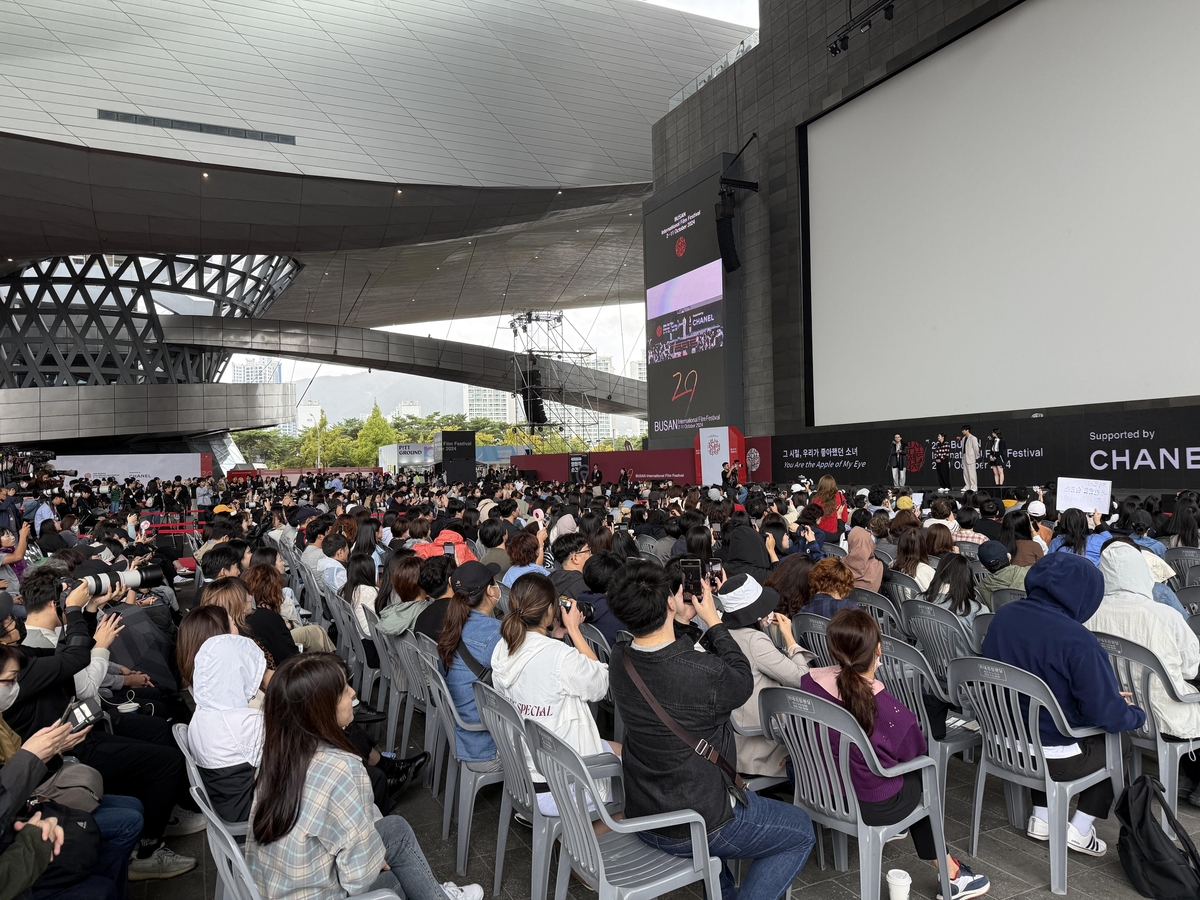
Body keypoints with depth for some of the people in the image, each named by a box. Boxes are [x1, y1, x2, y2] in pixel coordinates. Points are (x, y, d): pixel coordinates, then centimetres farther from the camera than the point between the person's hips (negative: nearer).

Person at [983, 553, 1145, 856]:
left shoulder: (1003, 616, -8)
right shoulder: (1076, 641, -27)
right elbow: (1106, 713, -22)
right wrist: (1137, 715, 2)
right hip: (1052, 758, -5)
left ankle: (1041, 818, 31)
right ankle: (1080, 831, 22)